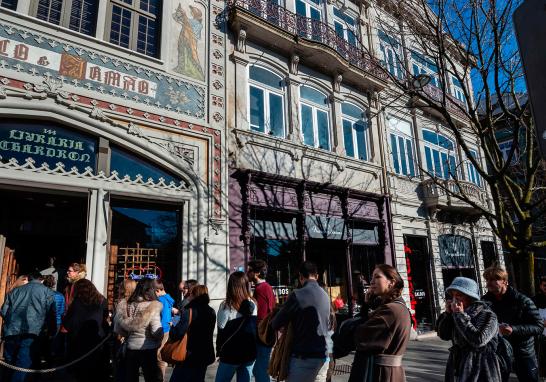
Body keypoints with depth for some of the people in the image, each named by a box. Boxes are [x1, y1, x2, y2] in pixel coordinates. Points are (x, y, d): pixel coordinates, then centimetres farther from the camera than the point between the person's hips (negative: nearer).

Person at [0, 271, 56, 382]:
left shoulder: (15, 290, 19)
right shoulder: (47, 291, 8)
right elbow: (51, 314, 1)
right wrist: (51, 332, 13)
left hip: (10, 332, 5)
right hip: (30, 332, -4)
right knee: (21, 368, -3)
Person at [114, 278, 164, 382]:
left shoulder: (124, 305, -2)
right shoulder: (153, 307, -16)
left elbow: (117, 329, 2)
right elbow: (156, 332, -19)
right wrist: (160, 340, 0)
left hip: (130, 347, 5)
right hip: (149, 349, -4)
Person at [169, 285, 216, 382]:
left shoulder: (190, 311, -16)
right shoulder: (211, 312, 5)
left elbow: (178, 333, -24)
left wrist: (172, 327, -2)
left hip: (189, 356, -6)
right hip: (205, 356, 7)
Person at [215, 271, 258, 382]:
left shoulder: (226, 305, -13)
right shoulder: (253, 304, 0)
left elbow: (222, 332, -9)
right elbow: (256, 329, 6)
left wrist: (219, 350, 3)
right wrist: (251, 347, 14)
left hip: (231, 353, -4)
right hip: (250, 353, 4)